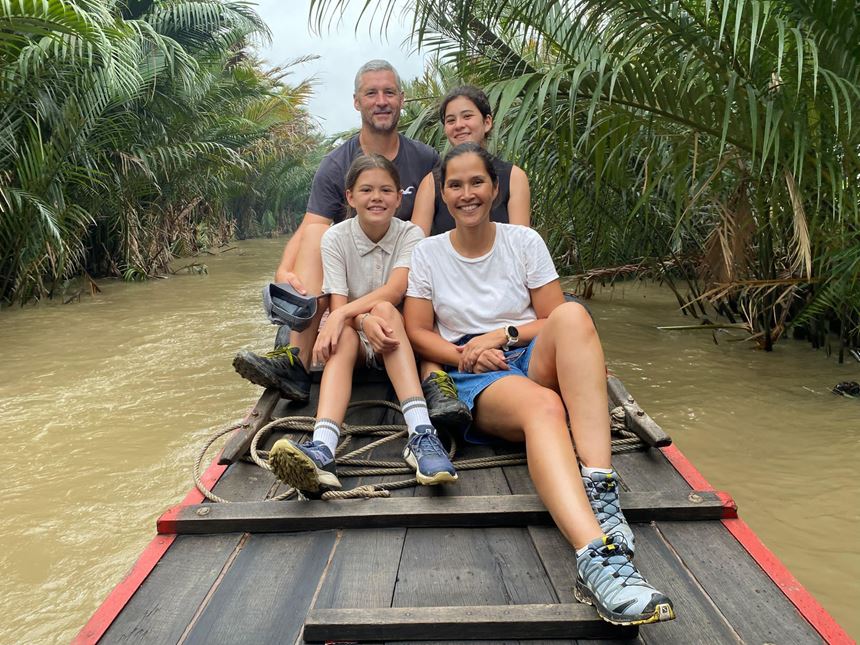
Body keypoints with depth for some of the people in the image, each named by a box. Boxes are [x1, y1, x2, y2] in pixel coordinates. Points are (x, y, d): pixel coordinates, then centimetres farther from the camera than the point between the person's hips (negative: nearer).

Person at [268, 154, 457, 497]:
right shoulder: (336, 238, -5)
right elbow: (337, 304, -15)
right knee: (345, 337, -34)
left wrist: (343, 314, -34)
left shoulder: (410, 234, -6)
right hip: (355, 335, 1)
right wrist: (366, 320, -37)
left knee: (385, 310, -33)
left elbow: (394, 291, -23)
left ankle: (421, 436, -49)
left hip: (399, 334, 0)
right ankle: (321, 451, -58)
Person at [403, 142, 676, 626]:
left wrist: (504, 334, -9)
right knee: (543, 407, -39)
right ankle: (597, 557, -61)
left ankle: (600, 490, -46)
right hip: (476, 377, -2)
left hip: (533, 359, 2)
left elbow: (555, 320, 8)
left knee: (573, 315, -34)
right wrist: (464, 355, -11)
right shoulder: (428, 253, 10)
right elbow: (418, 332, 8)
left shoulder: (524, 241, 11)